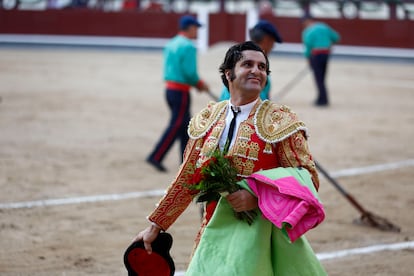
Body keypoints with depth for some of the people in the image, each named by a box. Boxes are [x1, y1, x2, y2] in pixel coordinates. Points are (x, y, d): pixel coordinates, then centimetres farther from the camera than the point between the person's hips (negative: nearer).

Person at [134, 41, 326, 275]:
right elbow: (186, 180, 15)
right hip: (213, 233, 4)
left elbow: (308, 179, -12)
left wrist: (258, 198, -24)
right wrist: (156, 226, 16)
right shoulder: (208, 119, 7)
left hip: (259, 235, -4)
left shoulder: (279, 121, -7)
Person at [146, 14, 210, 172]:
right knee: (176, 126, -5)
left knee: (185, 125, 16)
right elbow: (190, 73, -20)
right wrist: (200, 85, -1)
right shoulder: (188, 47, -14)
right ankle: (156, 157, -10)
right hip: (181, 92, -9)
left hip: (169, 88, 9)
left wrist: (197, 83, 14)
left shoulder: (170, 45, 12)